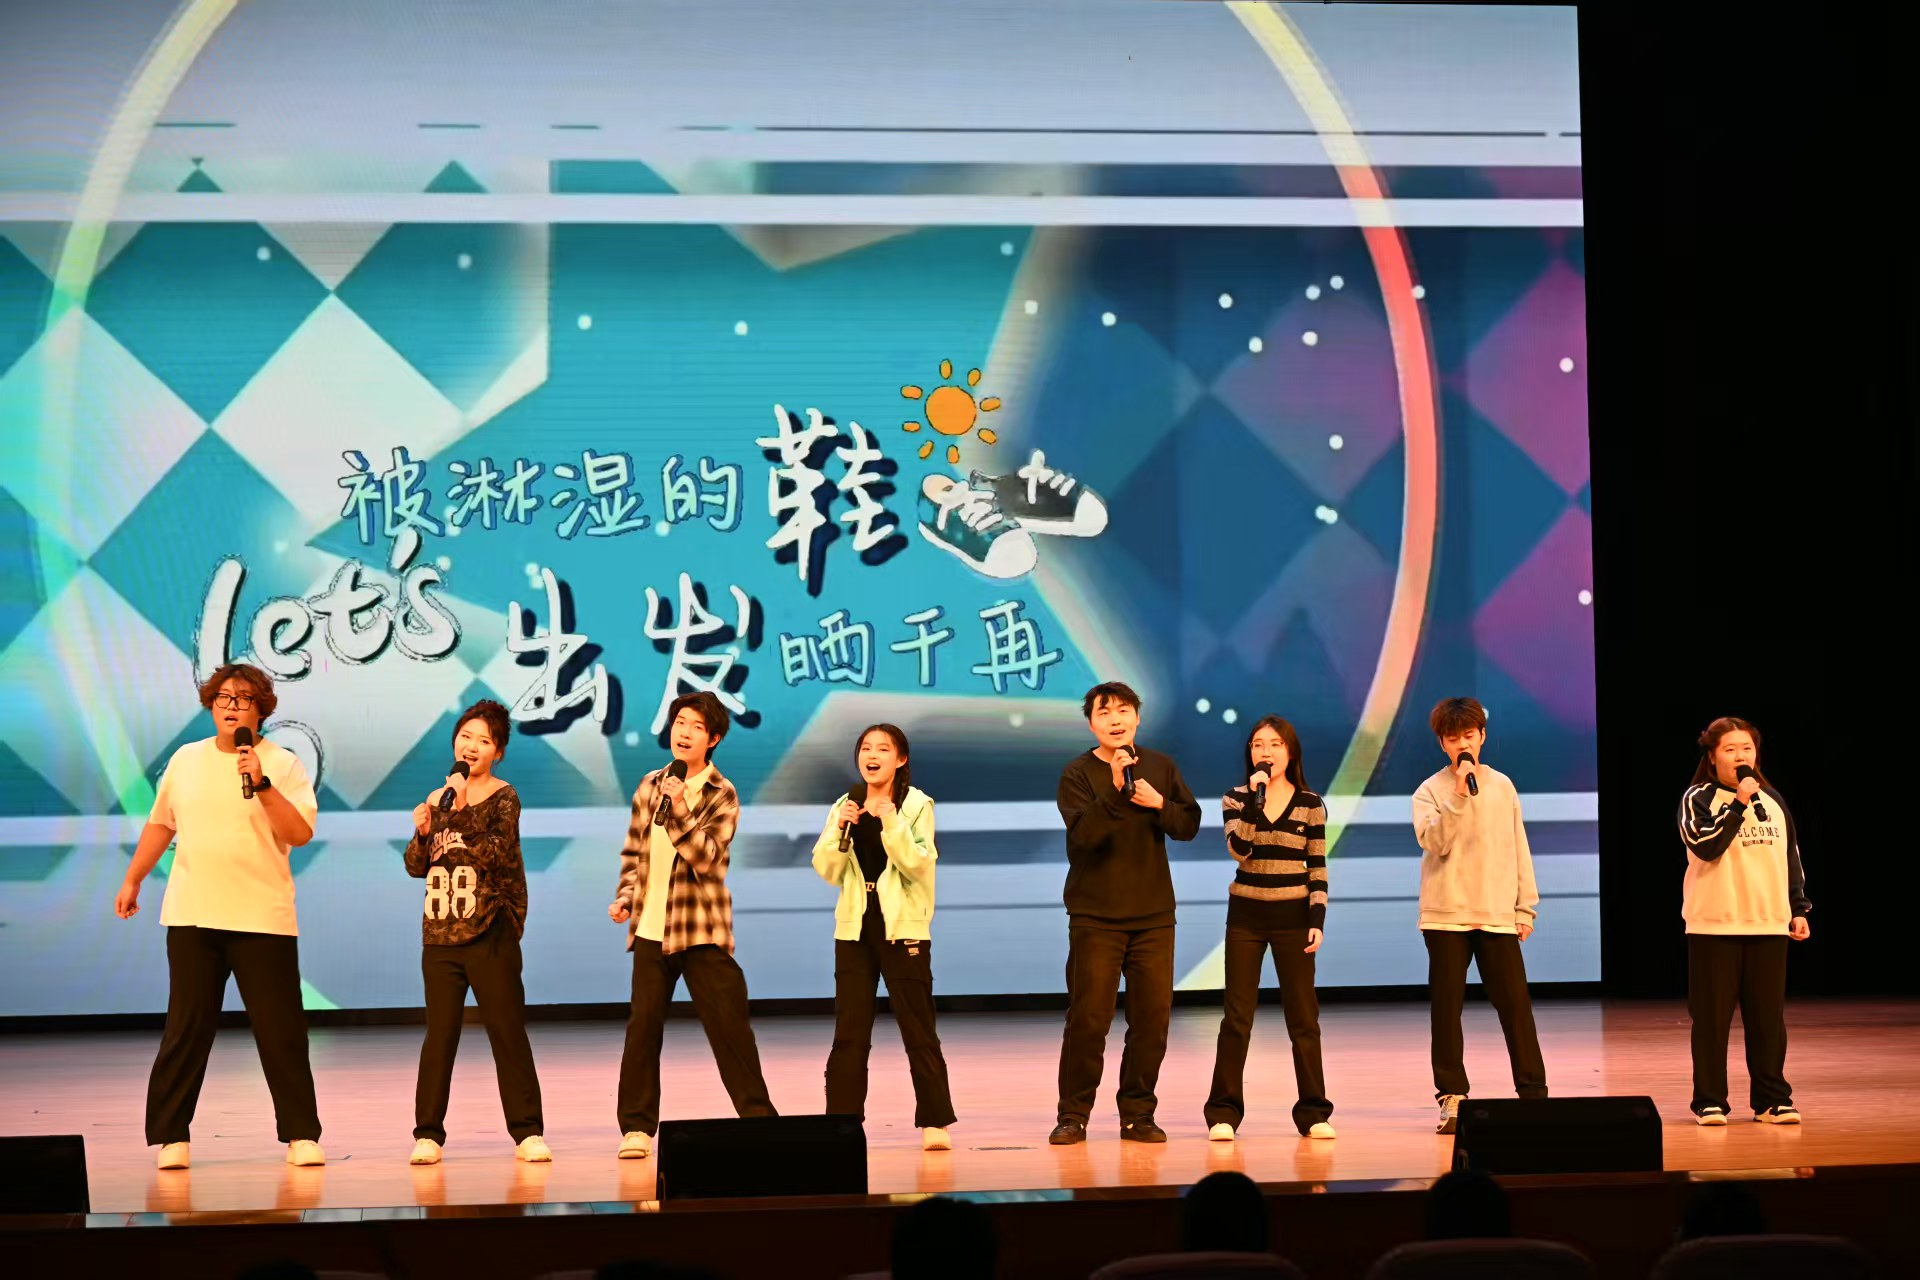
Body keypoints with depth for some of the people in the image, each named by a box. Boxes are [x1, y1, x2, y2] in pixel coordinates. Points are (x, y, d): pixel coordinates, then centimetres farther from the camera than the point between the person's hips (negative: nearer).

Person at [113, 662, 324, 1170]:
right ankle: (171, 1137, 12)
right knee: (186, 1029, 4)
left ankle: (301, 1135, 7)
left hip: (263, 919, -2)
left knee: (281, 1031, -1)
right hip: (192, 917, 3)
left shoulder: (283, 763, -1)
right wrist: (133, 880, 21)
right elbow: (160, 823, 21)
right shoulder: (186, 760, 10)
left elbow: (300, 833, -11)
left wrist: (262, 783, -19)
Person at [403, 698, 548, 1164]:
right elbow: (417, 867, 11)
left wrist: (461, 812, -21)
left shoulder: (503, 798, -2)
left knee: (507, 1032, -1)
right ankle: (428, 1133, 10)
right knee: (439, 1036, 5)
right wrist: (422, 831, -7)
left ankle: (526, 1131, 4)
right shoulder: (441, 797, 12)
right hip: (439, 935, 4)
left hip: (490, 935, -4)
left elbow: (494, 856, -15)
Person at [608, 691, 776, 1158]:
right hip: (650, 927, 4)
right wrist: (625, 896, 3)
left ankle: (758, 1116, 6)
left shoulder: (722, 795, -4)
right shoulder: (649, 786, 9)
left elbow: (705, 857, -15)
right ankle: (637, 1126, 11)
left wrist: (678, 807, -24)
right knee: (643, 1026, 4)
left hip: (702, 930, -4)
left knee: (728, 1024, -3)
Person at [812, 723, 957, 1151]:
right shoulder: (844, 807, 9)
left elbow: (918, 865, -13)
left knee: (917, 1029, -1)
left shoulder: (916, 805, -2)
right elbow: (827, 870, 2)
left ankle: (934, 1122, 5)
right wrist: (841, 828, -12)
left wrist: (890, 823, -23)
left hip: (903, 927, -4)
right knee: (850, 1033, 4)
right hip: (855, 928, 4)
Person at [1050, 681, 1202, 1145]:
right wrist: (1116, 790, -32)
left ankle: (1138, 1115, 12)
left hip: (1153, 915, 3)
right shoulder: (1078, 773, -6)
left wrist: (1158, 803, -16)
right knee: (1089, 1017, -5)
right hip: (1095, 917, -3)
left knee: (1152, 1018, 3)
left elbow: (1189, 825, 2)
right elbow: (1084, 833, -20)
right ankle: (1073, 1115, 5)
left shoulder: (1161, 767, 6)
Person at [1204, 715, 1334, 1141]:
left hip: (1293, 917, 0)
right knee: (1237, 1017, 0)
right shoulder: (1236, 799, 2)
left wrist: (1317, 921, -5)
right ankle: (1224, 1113, 6)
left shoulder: (1311, 805, 2)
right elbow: (1238, 849, -15)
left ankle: (1313, 1111, 11)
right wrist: (1256, 797, -20)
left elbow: (1318, 869, 3)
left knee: (1303, 1017, 3)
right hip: (1246, 916, 0)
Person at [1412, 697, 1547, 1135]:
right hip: (1446, 915, -1)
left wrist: (1526, 906, 8)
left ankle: (1533, 1092, 7)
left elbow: (1519, 848, 11)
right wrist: (1459, 796, -21)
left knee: (1515, 1004, -1)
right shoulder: (1430, 791, 1)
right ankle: (1452, 1096, 8)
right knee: (1447, 1007, 1)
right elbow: (1434, 842, -15)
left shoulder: (1502, 786, 9)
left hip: (1497, 915, 1)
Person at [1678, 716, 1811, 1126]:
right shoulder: (1699, 798, -2)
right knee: (1712, 1018, 0)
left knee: (1768, 1017, 5)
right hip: (1714, 925, -4)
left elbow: (1791, 858, 18)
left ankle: (1771, 1099, 13)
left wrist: (1798, 908, 13)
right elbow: (1704, 845, -19)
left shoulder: (1773, 800, 12)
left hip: (1769, 924, 4)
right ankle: (1710, 1101, 8)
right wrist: (1739, 803, -21)